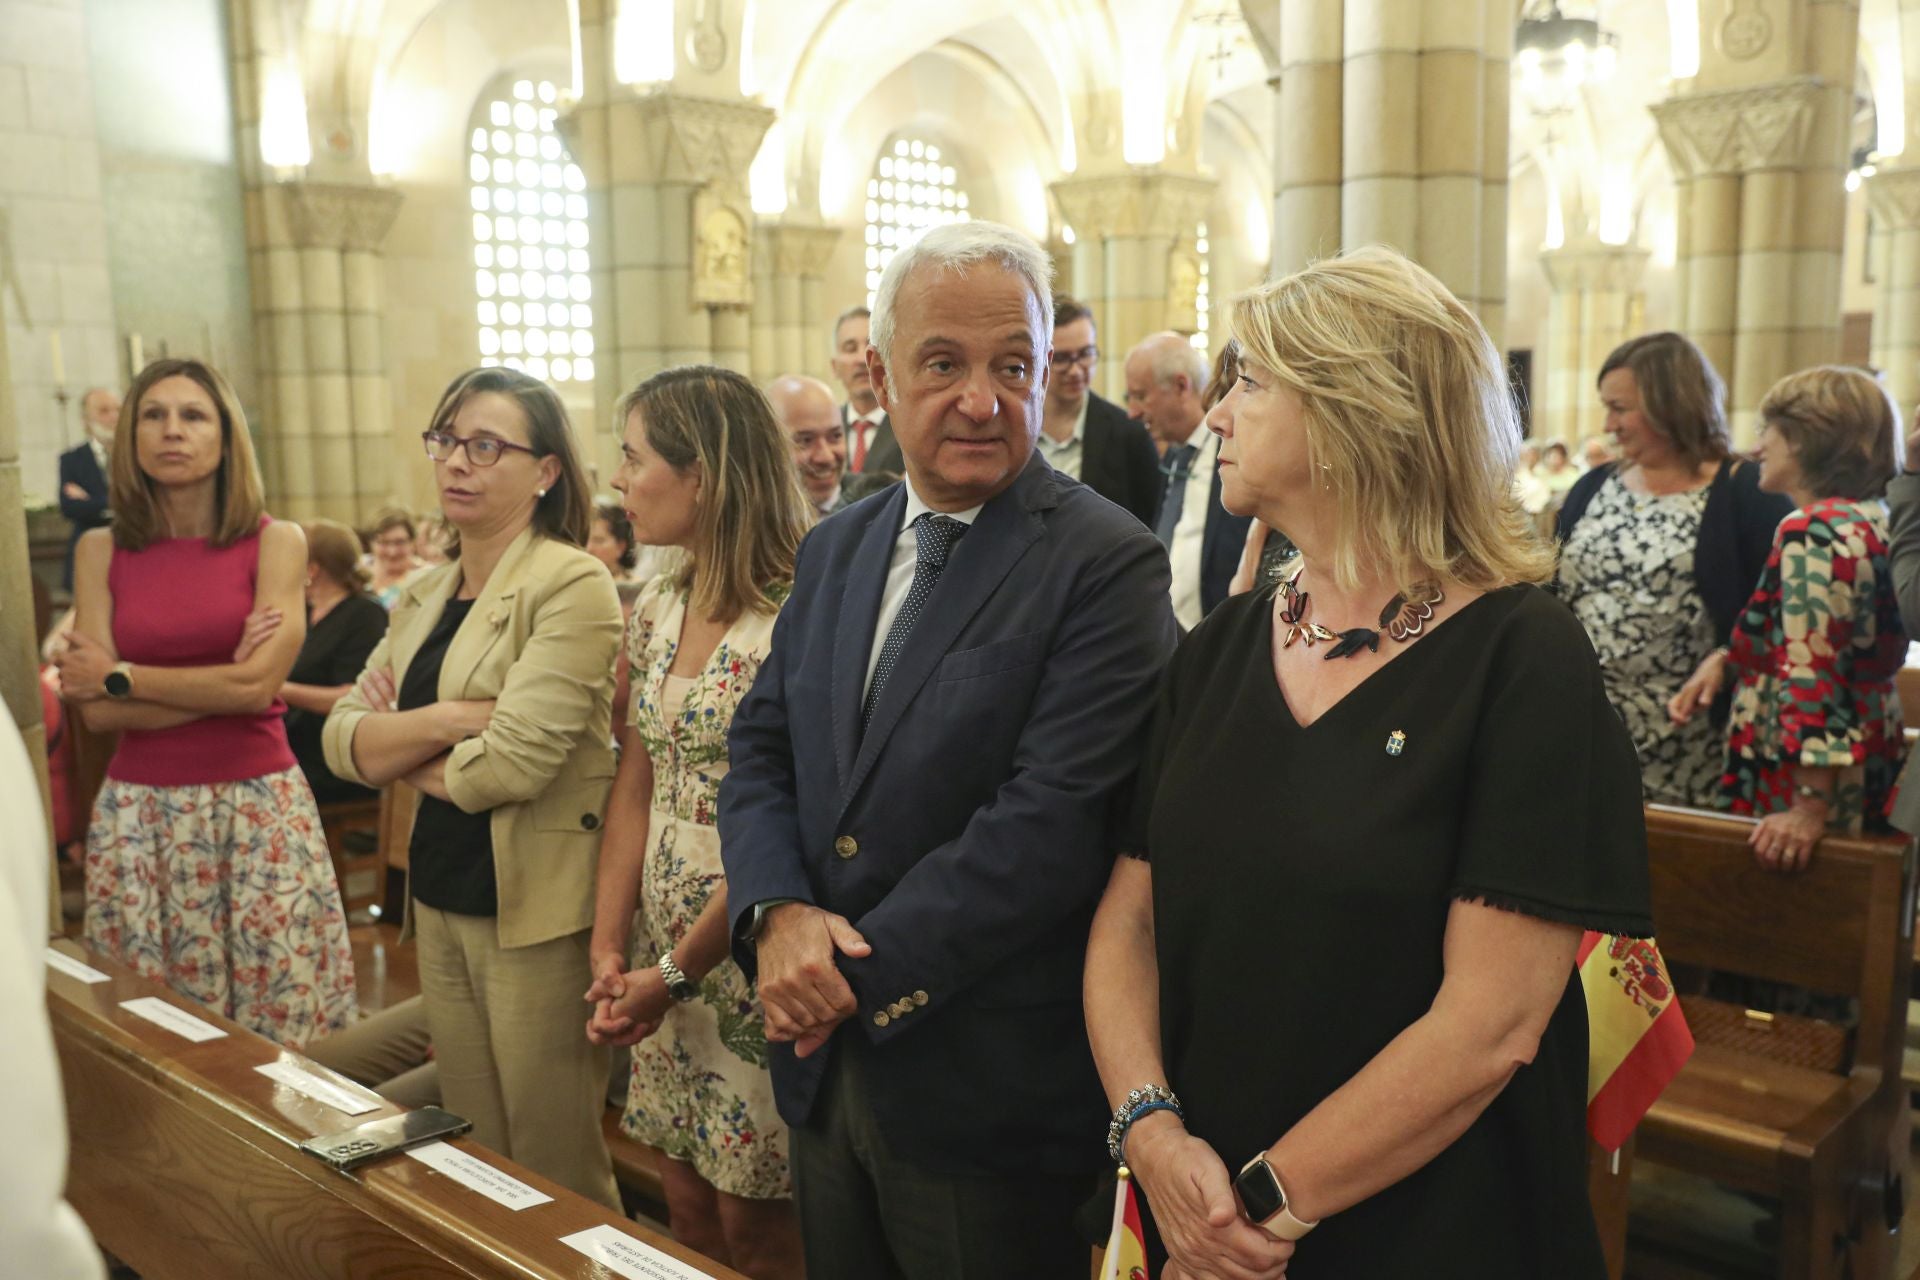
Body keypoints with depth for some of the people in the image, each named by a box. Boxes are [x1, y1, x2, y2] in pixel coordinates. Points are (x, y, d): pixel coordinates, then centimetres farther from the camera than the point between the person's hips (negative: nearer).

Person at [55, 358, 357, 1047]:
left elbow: (260, 683, -11)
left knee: (281, 1024, 1)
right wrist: (226, 678, -9)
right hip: (138, 816, 2)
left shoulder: (276, 542, 0)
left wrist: (119, 676, -3)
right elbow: (96, 711, -2)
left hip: (260, 808, -2)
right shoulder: (100, 551, 7)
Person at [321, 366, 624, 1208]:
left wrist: (400, 751, -3)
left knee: (556, 1179, 6)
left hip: (536, 907, -7)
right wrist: (445, 719, -15)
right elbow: (341, 742, 4)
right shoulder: (424, 598, 11)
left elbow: (516, 760, -22)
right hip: (440, 896, 8)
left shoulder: (572, 586, -13)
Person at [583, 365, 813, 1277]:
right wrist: (608, 946, 2)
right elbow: (636, 788, 9)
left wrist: (678, 971, -13)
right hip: (664, 950, 7)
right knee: (687, 1205, 17)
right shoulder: (657, 609, 6)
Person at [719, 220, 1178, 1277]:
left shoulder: (1105, 565, -14)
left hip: (985, 1098, -6)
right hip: (824, 1065, 6)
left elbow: (1052, 820, -21)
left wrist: (862, 972, -18)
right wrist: (777, 911, -11)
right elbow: (760, 750, 7)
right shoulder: (834, 551, 8)